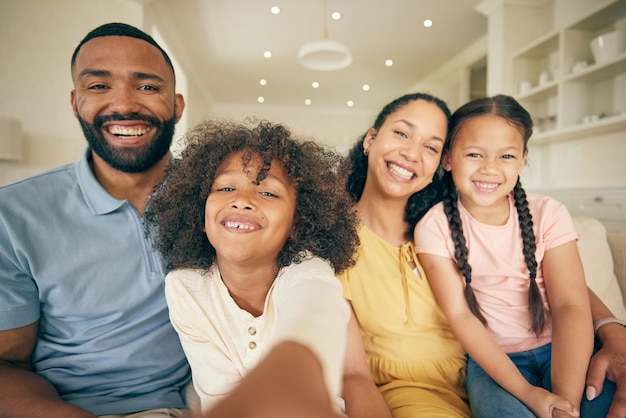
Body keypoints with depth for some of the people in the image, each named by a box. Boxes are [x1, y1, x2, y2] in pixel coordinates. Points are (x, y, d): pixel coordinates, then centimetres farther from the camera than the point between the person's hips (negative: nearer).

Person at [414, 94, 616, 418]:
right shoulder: (434, 227, -9)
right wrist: (526, 391, -20)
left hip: (562, 350, 2)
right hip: (492, 359, -1)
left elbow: (569, 304, -11)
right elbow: (459, 315, -11)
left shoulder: (548, 214, -4)